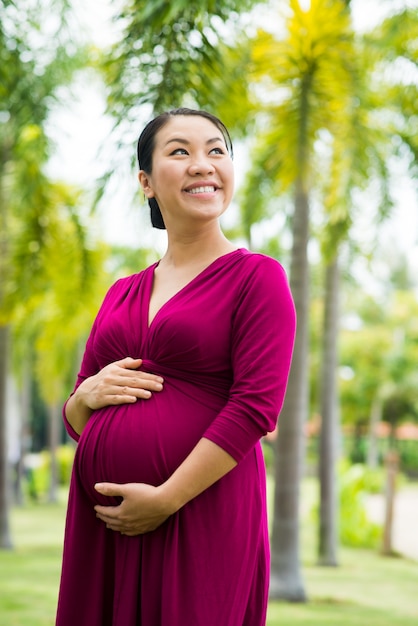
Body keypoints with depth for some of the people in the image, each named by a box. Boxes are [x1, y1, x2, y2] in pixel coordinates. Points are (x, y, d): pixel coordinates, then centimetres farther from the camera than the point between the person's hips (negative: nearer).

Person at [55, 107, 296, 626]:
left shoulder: (256, 277, -2)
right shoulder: (122, 294, 14)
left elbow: (256, 407, -13)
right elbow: (76, 422, 20)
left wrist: (164, 499, -16)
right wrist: (87, 395, -4)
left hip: (202, 512, -5)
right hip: (103, 517, 5)